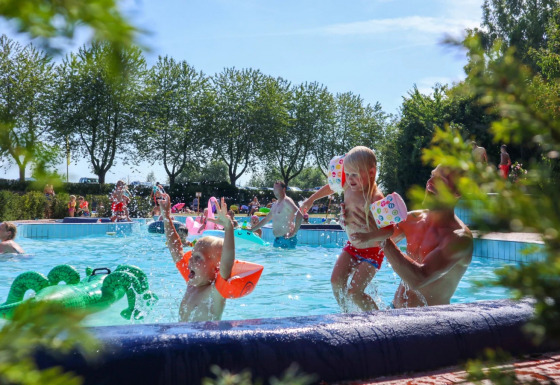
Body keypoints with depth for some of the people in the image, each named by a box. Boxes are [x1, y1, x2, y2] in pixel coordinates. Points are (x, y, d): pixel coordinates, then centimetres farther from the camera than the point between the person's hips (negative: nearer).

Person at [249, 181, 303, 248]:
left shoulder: (286, 201, -9)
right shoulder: (276, 204, 19)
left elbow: (299, 215, -22)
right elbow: (266, 219, 30)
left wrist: (294, 233, -22)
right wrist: (251, 230, 30)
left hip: (286, 239, -9)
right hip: (277, 239, 9)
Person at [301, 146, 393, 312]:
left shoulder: (376, 198, -30)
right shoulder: (348, 186, -8)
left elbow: (390, 229, -38)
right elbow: (330, 188, 16)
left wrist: (369, 237, -54)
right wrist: (311, 199, 20)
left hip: (372, 251, -7)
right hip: (351, 247, 7)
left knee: (354, 293, -12)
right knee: (336, 282, 1)